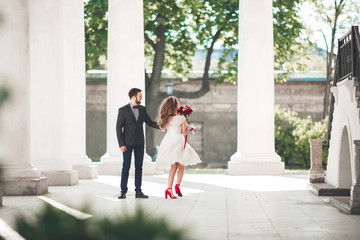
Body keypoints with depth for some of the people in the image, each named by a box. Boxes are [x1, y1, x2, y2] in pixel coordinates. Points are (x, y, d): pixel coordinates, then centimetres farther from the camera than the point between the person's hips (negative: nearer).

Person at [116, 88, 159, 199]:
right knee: (126, 166, -3)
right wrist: (121, 144, -12)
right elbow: (119, 128, -5)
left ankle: (138, 191, 8)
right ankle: (123, 191, 4)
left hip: (139, 143, 4)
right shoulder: (123, 110, -5)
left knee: (139, 167, 4)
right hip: (127, 143, -4)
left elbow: (150, 122, 12)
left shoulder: (142, 109, 8)